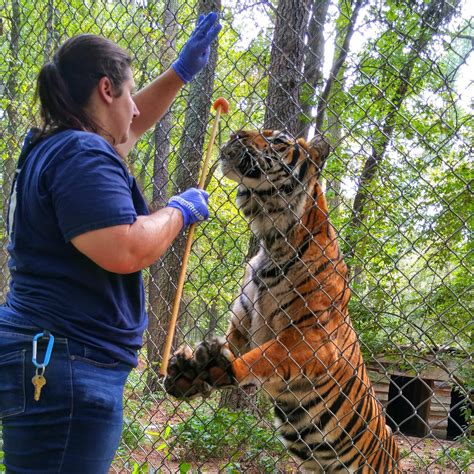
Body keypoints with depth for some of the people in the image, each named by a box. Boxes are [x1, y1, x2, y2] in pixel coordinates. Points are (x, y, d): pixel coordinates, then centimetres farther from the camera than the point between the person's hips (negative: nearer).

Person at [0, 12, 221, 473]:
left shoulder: (49, 146, 16)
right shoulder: (82, 156, -15)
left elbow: (126, 128, 33)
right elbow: (126, 251, -26)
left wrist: (180, 72, 33)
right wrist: (179, 210, -8)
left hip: (39, 356, 10)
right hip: (64, 368, -10)